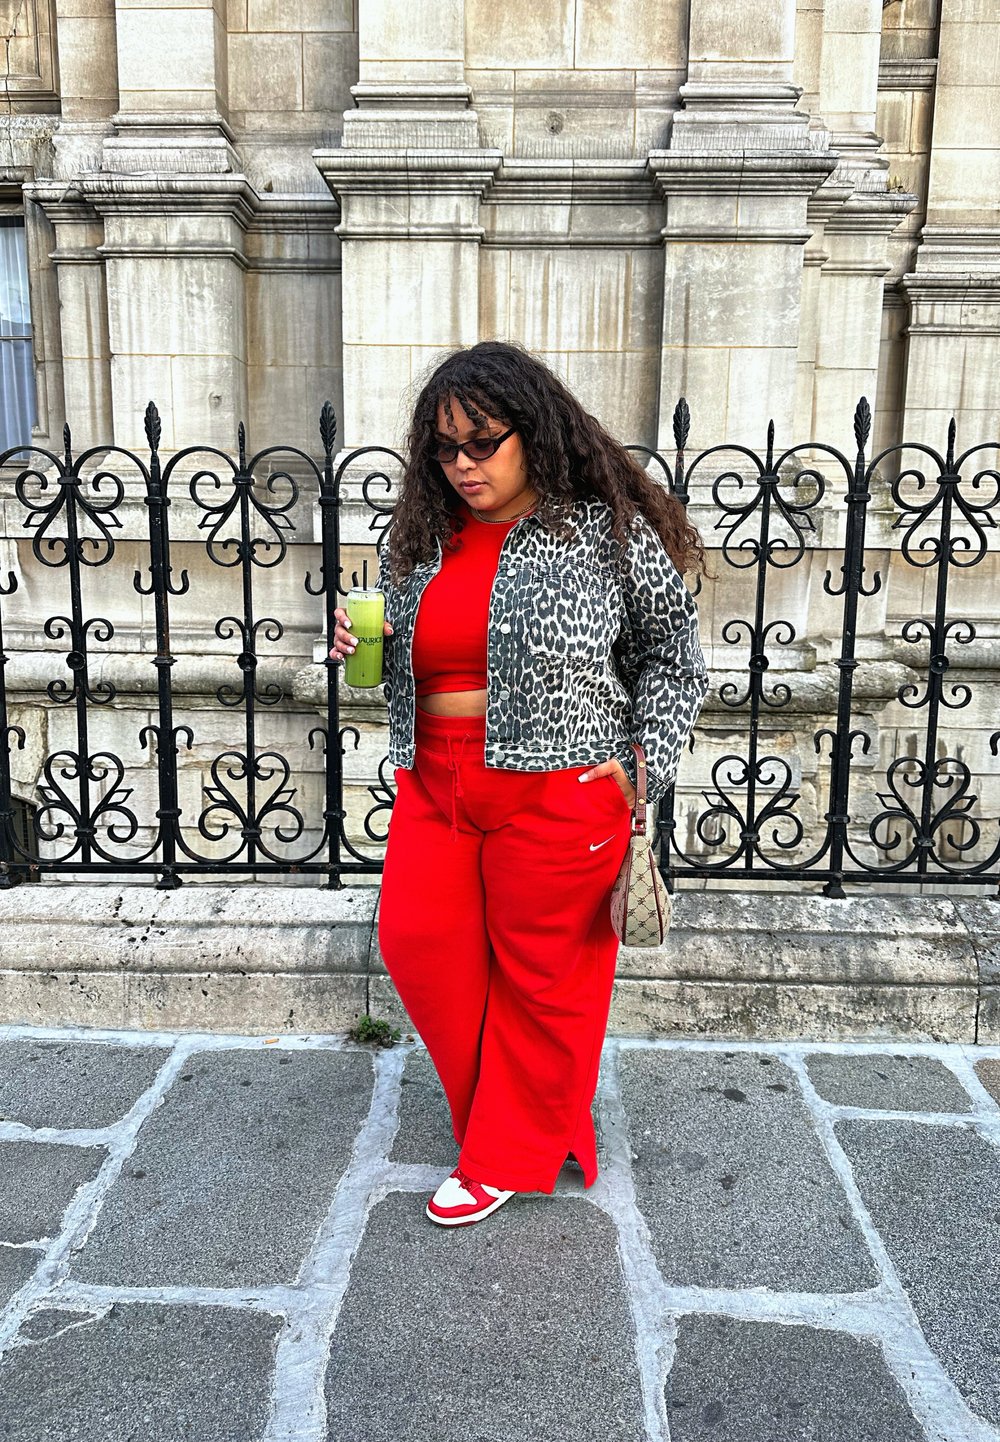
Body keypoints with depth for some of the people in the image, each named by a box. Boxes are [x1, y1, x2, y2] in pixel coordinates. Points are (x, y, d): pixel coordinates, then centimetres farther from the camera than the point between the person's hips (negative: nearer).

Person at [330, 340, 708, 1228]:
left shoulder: (607, 531, -6)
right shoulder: (422, 536, 9)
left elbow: (673, 653, 1)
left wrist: (642, 760, -8)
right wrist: (363, 646, 0)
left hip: (557, 795, -5)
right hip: (435, 787, 6)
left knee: (543, 975, 6)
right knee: (416, 943, 7)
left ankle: (511, 1155, 29)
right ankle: (508, 1102, 34)